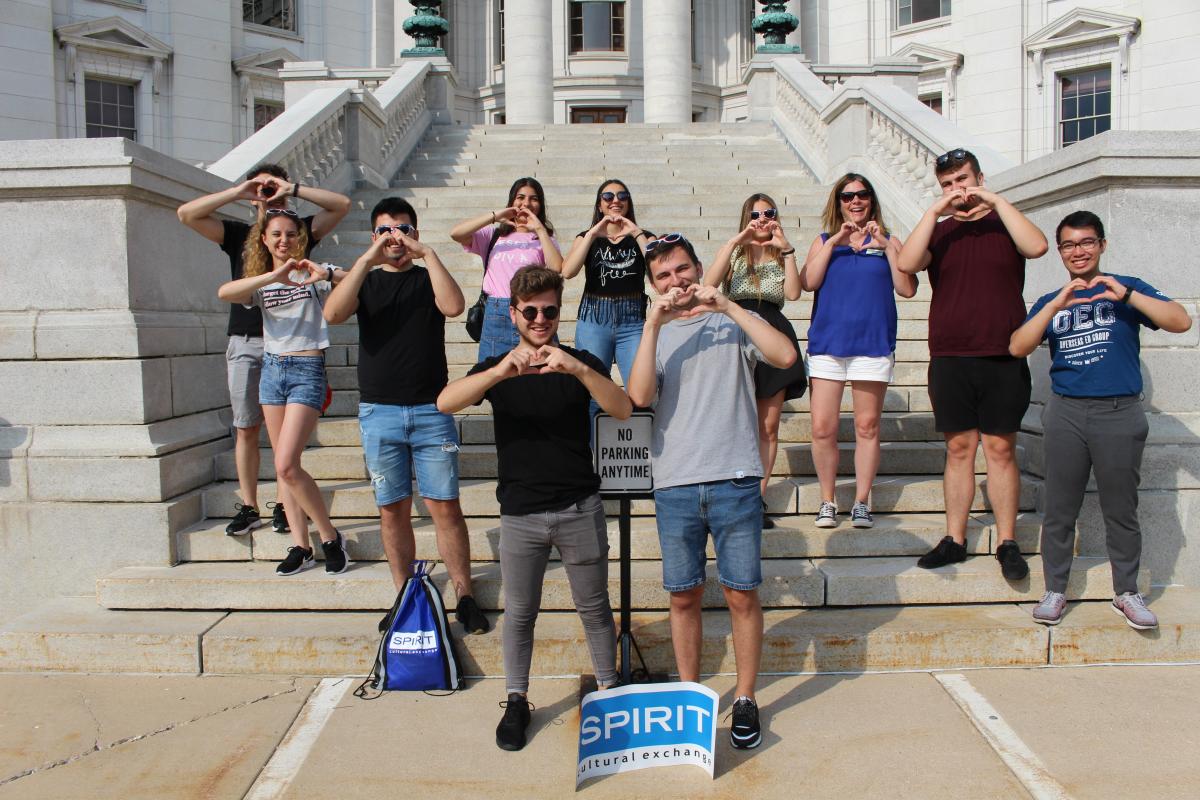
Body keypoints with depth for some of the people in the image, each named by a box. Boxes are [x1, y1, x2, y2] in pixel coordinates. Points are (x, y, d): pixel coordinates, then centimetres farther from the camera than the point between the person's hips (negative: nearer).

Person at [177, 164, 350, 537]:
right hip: (245, 342, 1)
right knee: (246, 429, 2)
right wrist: (237, 192, -2)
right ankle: (248, 507, 9)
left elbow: (342, 205, 3)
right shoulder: (238, 234, 13)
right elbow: (186, 213, 3)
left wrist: (293, 189, -5)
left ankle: (282, 506, 4)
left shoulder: (300, 231, 11)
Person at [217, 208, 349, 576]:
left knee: (286, 465, -14)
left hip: (307, 370, -5)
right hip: (271, 369, 5)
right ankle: (301, 546, 16)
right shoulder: (260, 282, 9)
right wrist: (274, 276, -28)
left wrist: (327, 274, -35)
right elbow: (224, 292, -14)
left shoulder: (312, 271, 0)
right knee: (285, 467, 7)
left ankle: (331, 536, 2)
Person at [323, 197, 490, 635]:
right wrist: (368, 260, -16)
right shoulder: (364, 281, 11)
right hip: (379, 412, 2)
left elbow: (453, 306, -15)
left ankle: (464, 596, 6)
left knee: (444, 505, -2)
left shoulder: (428, 278, 8)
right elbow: (333, 314, -11)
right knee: (393, 509, 7)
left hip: (431, 409, -1)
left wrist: (427, 254, -17)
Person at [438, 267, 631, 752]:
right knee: (519, 612, 10)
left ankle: (609, 690, 28)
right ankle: (516, 702, 27)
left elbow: (622, 409, -15)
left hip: (580, 509, 0)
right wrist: (501, 372, -32)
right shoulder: (497, 368, 4)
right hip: (520, 514, 1)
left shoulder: (581, 363, 2)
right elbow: (445, 402, -15)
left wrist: (577, 370, -31)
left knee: (594, 607, 11)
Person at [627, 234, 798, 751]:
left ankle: (745, 699, 19)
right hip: (674, 485, 2)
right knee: (684, 596, 9)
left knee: (741, 594, 3)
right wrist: (654, 323, -10)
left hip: (734, 480, -2)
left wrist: (726, 305, -12)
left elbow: (785, 356, -11)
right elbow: (640, 397, -6)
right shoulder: (656, 334, 13)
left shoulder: (734, 322, 8)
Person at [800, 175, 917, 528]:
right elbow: (808, 282, -3)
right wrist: (835, 241, -7)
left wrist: (886, 246, -6)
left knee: (867, 426, 2)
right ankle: (827, 502, 9)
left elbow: (907, 289, 0)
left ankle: (861, 502, 12)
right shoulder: (823, 241, 15)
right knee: (822, 428, -4)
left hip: (873, 343, 0)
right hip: (827, 342, 1)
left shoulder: (888, 241, 12)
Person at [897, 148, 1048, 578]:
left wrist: (996, 201, -11)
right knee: (959, 448, 6)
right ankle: (954, 539, 13)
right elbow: (907, 263, -8)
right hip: (949, 360, 1)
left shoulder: (1004, 224, 8)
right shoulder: (939, 231, 11)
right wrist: (934, 212, -12)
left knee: (1000, 448, 1)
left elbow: (1037, 246, -13)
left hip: (1003, 359, -1)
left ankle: (1007, 543, 10)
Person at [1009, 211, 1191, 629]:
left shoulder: (1127, 289, 5)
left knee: (1121, 510, 6)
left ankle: (1127, 592, 21)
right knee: (1059, 510, 5)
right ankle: (1054, 591, 16)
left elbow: (1181, 321, -10)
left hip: (1119, 413, -2)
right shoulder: (1050, 302, 11)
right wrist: (1057, 304, -15)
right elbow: (1017, 347, -4)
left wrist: (1125, 295, -20)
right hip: (1066, 413, 2)